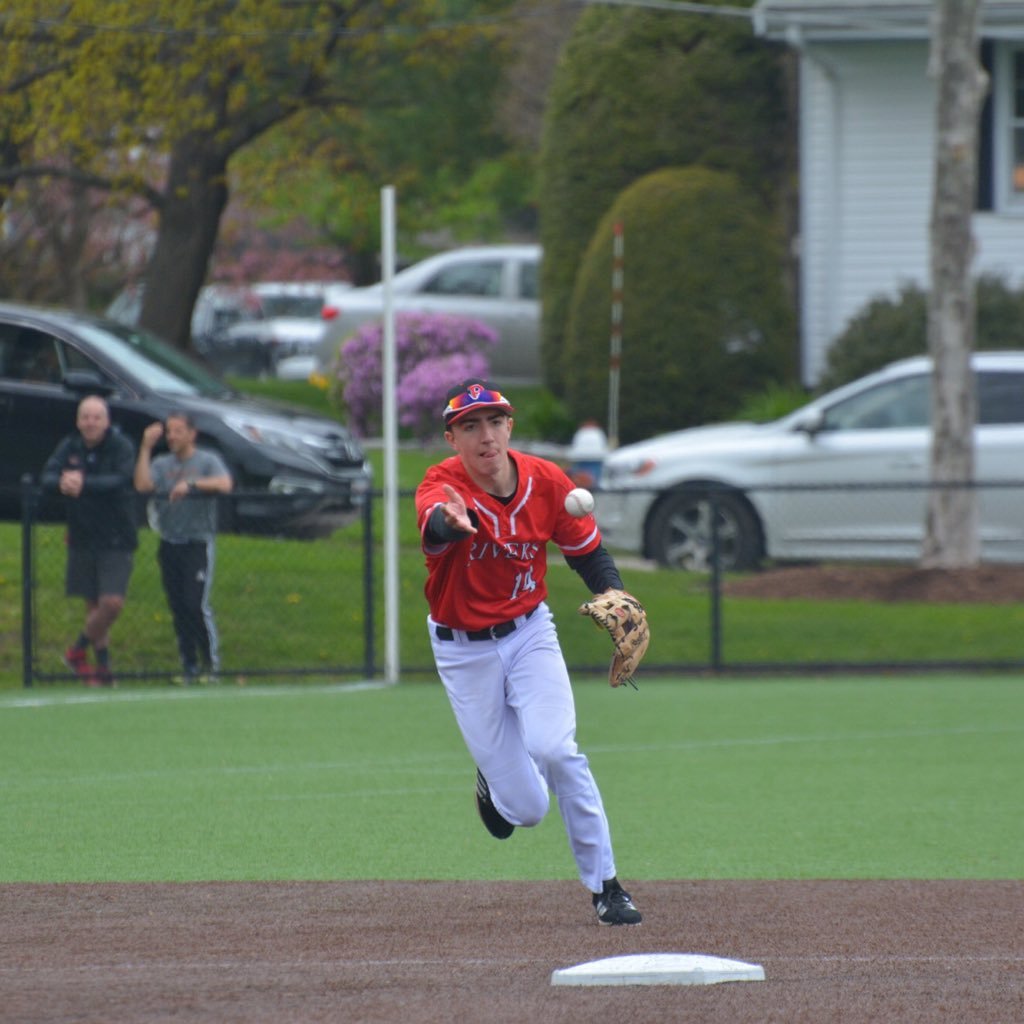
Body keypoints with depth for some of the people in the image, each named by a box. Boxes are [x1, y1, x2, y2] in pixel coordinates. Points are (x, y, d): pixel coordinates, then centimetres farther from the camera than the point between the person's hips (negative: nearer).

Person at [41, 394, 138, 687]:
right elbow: (48, 476, -11)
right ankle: (103, 668, 19)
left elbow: (121, 480, -26)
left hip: (116, 539, -3)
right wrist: (61, 482, -36)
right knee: (93, 605, 8)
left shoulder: (121, 447, -10)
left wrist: (84, 484, -41)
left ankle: (78, 649, 9)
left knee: (112, 603, -12)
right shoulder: (70, 447, 2)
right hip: (82, 539, 3)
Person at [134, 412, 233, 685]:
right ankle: (189, 666, 14)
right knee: (178, 608, 6)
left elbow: (225, 484, -18)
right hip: (169, 545, 5)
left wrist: (192, 484, -29)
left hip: (198, 542, -5)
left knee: (196, 604, -13)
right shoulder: (162, 464, 11)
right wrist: (146, 447, -7)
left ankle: (211, 664, -2)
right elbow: (142, 484, -7)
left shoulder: (208, 461, 0)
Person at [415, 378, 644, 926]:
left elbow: (589, 551, 3)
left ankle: (605, 886, -10)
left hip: (528, 632, 1)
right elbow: (436, 524, -46)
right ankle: (494, 786, 37)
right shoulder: (442, 485, -22)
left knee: (555, 750, -24)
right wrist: (453, 522, -71)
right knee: (525, 808, -3)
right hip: (463, 649, -1)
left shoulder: (547, 481, -12)